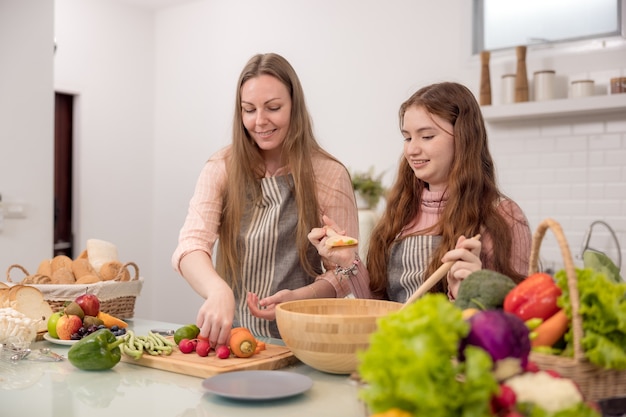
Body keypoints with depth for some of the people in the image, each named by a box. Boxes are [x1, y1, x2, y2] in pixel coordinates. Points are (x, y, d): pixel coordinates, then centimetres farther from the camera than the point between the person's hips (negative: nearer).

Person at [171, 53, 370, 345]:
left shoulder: (330, 176, 0)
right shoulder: (221, 168, 4)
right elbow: (191, 245, -10)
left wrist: (298, 297, -18)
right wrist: (218, 291, -31)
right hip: (227, 336, 2)